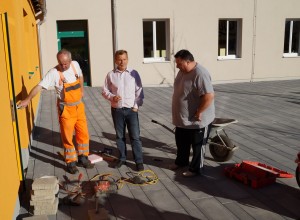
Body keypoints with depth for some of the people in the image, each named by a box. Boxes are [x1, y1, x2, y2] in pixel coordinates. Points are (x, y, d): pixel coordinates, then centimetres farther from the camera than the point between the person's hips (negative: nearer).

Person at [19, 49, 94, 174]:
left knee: (83, 134, 11)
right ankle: (71, 162, 20)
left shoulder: (75, 65, -3)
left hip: (79, 106, 5)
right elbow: (40, 86, -26)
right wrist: (27, 99, -37)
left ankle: (82, 158, 29)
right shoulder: (54, 73, -18)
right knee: (67, 137, 4)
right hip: (66, 109, -4)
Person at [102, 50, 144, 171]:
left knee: (135, 136, 0)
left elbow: (139, 91, 0)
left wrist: (136, 105, -8)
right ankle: (122, 158, 27)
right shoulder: (110, 75, 0)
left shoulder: (134, 73, -2)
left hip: (131, 110, -1)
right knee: (120, 136, 12)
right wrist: (112, 97, -14)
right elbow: (105, 91, 6)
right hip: (117, 110, 2)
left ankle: (139, 161, 9)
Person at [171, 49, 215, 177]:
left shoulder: (200, 74, -26)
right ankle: (181, 161, 44)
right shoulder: (183, 71, 3)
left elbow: (209, 96, -32)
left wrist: (199, 113, -24)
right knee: (181, 142, 23)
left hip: (197, 120, -9)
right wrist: (178, 113, 16)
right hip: (182, 118, 9)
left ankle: (195, 169, 25)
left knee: (197, 145, 10)